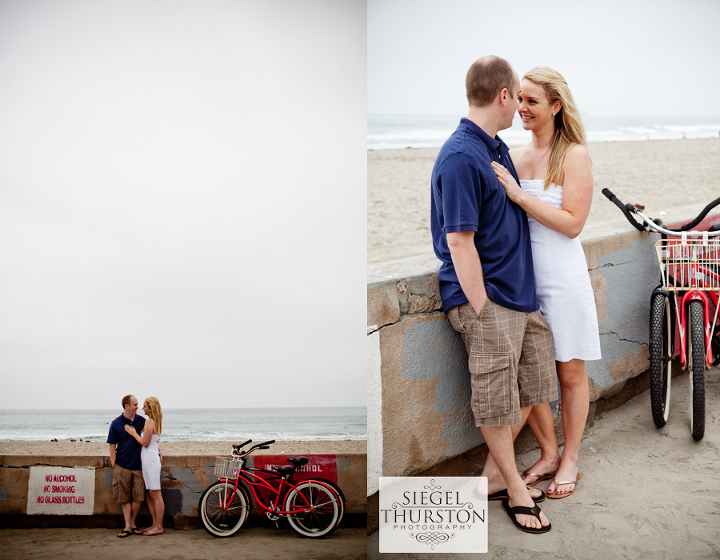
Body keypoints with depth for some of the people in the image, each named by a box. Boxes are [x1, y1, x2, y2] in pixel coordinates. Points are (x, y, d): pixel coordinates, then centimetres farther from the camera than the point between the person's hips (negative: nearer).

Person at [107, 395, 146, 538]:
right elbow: (112, 446, 1)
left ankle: (132, 524, 15)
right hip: (122, 467, -2)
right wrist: (114, 466, -3)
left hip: (137, 466, 2)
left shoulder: (141, 420, 5)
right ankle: (127, 526, 8)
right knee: (125, 498, 2)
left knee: (138, 497, -1)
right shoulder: (116, 423, -2)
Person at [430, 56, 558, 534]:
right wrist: (482, 311, -19)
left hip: (522, 294, 10)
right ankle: (513, 487, 21)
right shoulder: (461, 157, -18)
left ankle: (494, 475, 30)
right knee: (497, 401, 4)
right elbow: (460, 243, -20)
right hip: (487, 298, -10)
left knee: (532, 385, 16)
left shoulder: (497, 148, 13)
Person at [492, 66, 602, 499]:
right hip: (521, 275, 5)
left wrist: (520, 194, -20)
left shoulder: (573, 154, -7)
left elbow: (572, 223, -15)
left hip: (562, 276, -5)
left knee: (570, 373, 7)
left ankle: (569, 461, 22)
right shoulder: (515, 157, 9)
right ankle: (548, 454, 25)